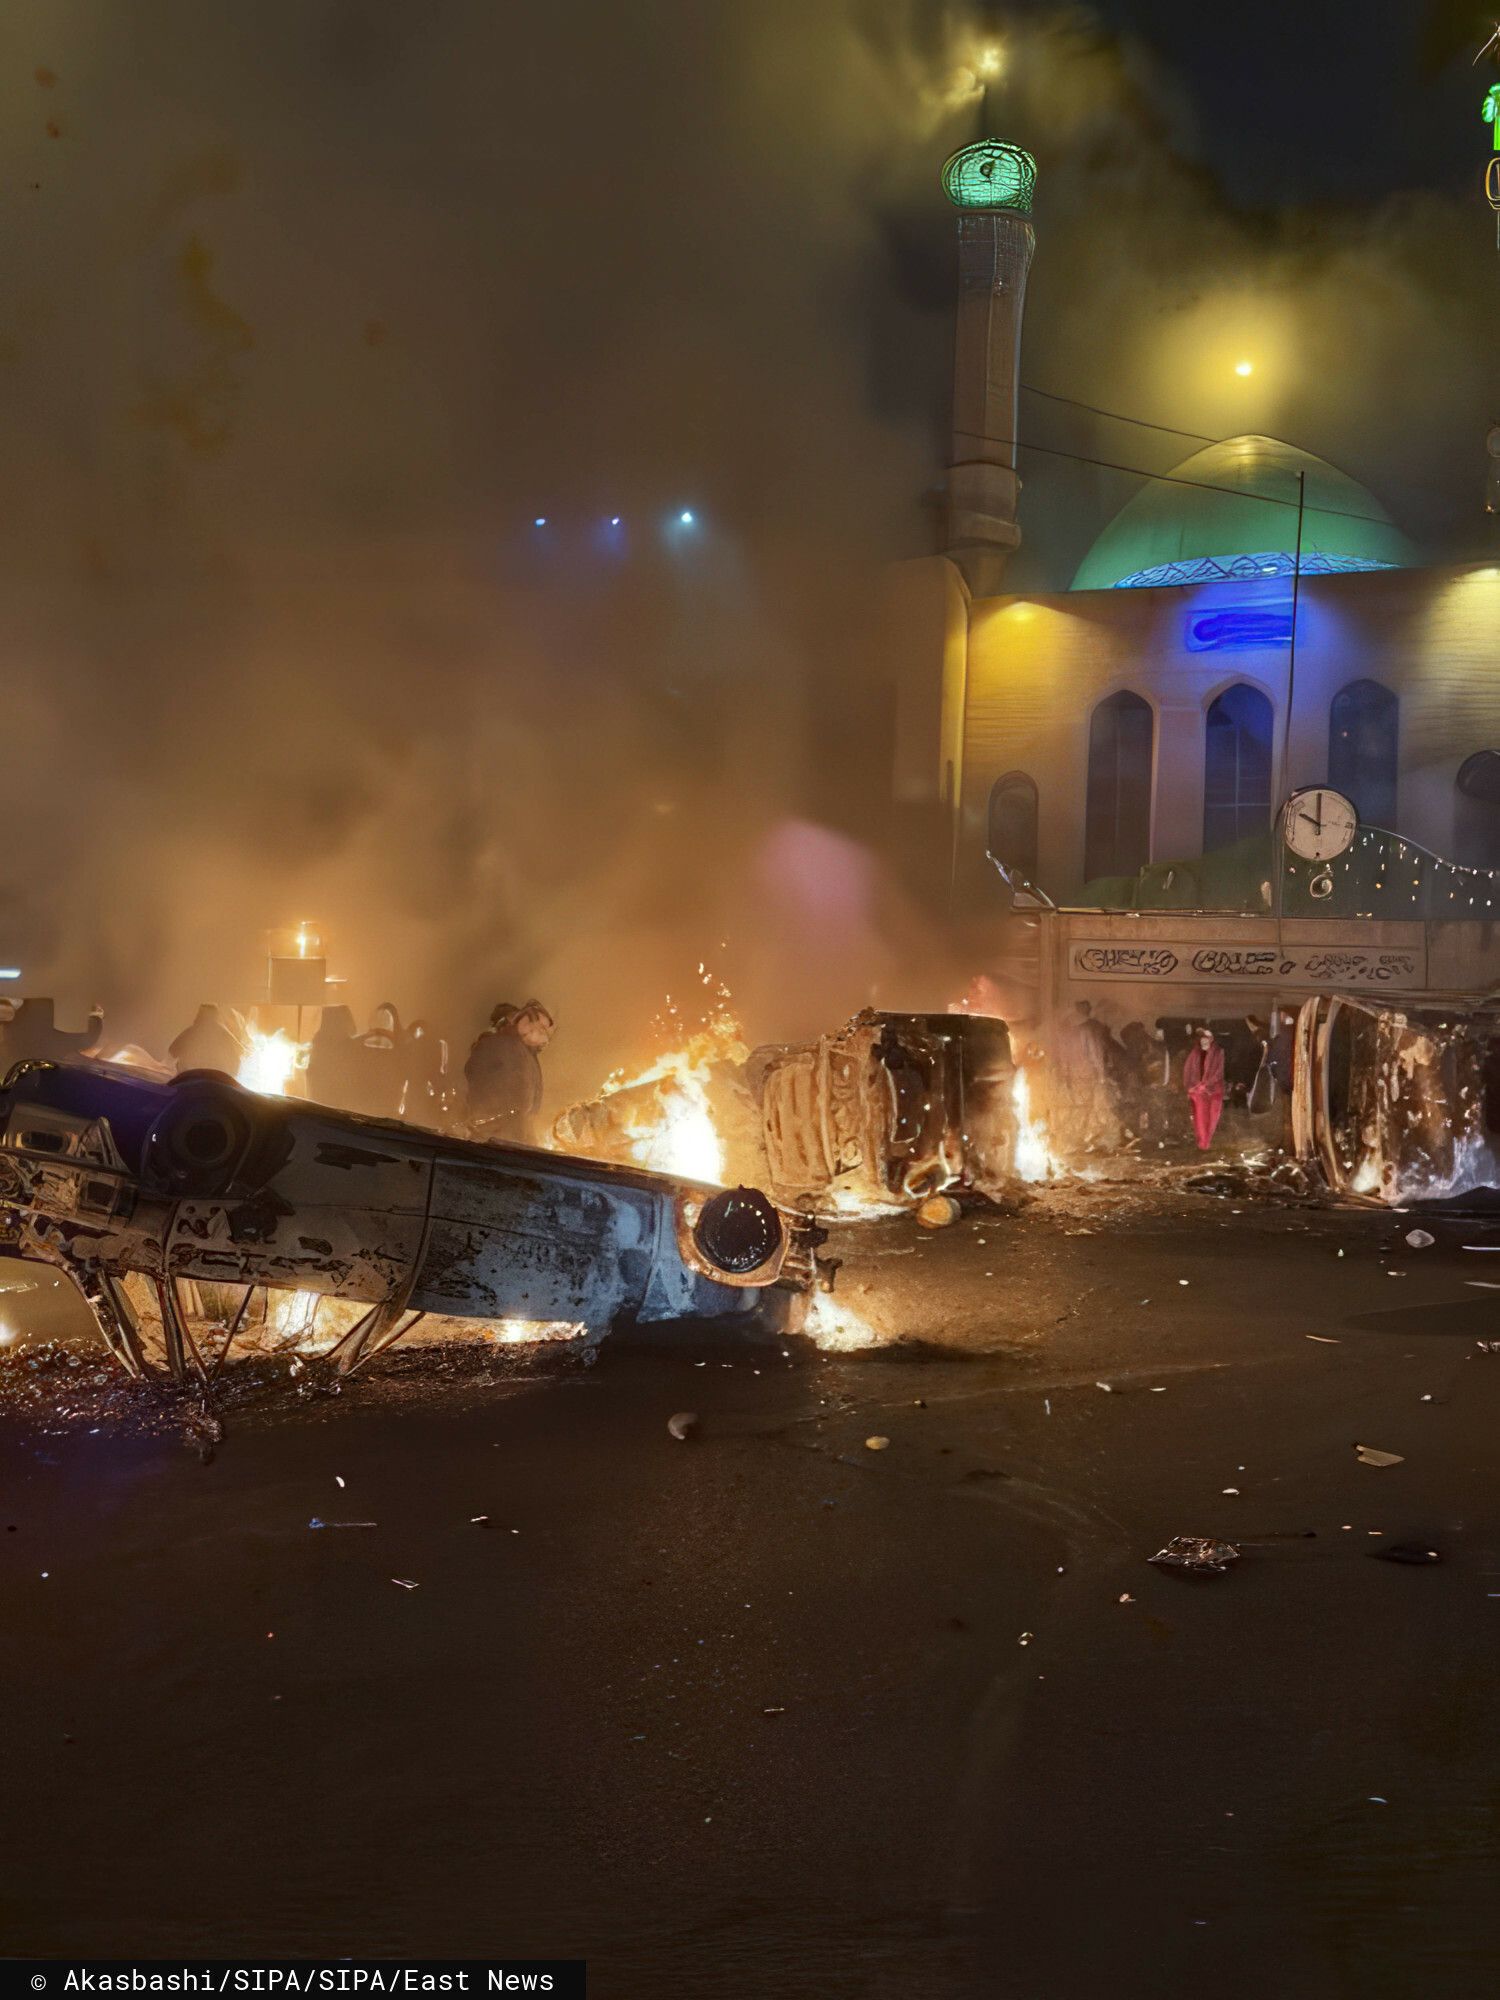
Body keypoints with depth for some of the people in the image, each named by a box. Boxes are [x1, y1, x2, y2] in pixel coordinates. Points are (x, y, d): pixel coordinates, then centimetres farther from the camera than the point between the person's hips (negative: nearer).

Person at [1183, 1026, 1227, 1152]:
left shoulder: (1218, 1053, -2)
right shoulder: (1194, 1053, 6)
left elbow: (1219, 1072, -6)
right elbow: (1188, 1070, 7)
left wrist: (1206, 1085, -12)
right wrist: (1189, 1087, -1)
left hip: (1213, 1090, -1)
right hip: (1198, 1090, 2)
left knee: (1211, 1118, 1)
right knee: (1200, 1118, -3)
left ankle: (1206, 1143, 9)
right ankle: (1203, 1144, 0)